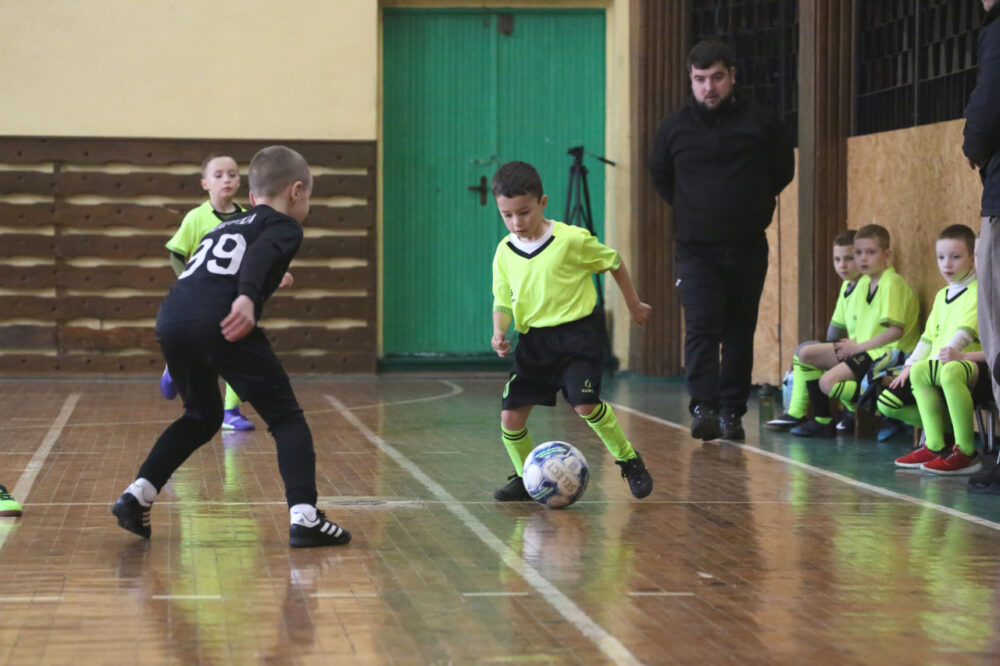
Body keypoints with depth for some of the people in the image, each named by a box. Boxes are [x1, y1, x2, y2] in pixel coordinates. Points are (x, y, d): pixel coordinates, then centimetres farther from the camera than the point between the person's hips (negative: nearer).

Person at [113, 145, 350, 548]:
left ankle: (138, 495, 19)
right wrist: (247, 297, -24)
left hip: (171, 319, 7)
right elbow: (260, 255, -6)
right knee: (285, 416, 4)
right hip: (219, 321, -6)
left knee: (202, 417, 28)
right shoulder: (284, 226, 15)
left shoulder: (226, 225, 36)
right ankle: (304, 515, -10)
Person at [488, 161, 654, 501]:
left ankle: (629, 460, 0)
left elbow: (613, 261, 3)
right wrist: (499, 332, -9)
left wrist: (634, 305, 13)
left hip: (578, 333, -5)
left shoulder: (572, 240, -12)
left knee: (584, 403, -22)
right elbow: (503, 301, 11)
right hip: (534, 339, 5)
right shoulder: (505, 253, 2)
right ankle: (525, 477, 19)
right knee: (510, 415, -4)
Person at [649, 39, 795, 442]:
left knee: (740, 333, 6)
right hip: (695, 248, -1)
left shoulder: (760, 123, -1)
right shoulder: (675, 127, 2)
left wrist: (756, 208, 11)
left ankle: (732, 412, 14)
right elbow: (660, 177, 17)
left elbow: (783, 171, 13)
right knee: (701, 327, -14)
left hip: (748, 247, 1)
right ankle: (704, 409, -20)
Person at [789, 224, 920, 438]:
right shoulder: (864, 282, 12)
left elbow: (895, 330, -22)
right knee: (806, 354, 11)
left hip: (887, 354, -10)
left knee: (828, 381, -25)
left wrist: (858, 347, -16)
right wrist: (852, 343, 1)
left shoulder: (892, 283, -15)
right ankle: (822, 421, 13)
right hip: (865, 349, 10)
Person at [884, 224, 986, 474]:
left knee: (950, 372, -44)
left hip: (967, 363, -9)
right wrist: (909, 365, 10)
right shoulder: (942, 296, 22)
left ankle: (966, 452, -33)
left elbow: (966, 331, -18)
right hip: (935, 370, 9)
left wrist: (950, 353, -28)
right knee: (886, 402, -9)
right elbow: (929, 337, 22)